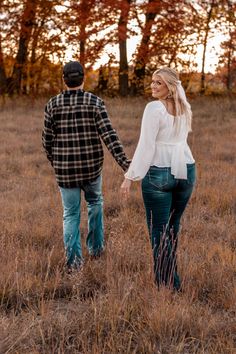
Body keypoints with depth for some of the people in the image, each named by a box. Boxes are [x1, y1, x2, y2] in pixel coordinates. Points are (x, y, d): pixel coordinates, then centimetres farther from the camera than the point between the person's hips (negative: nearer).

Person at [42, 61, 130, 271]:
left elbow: (48, 139, 2)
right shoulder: (95, 102, -7)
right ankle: (96, 246, 34)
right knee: (95, 201, 28)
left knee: (71, 214, 11)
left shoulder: (53, 104, -3)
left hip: (65, 168, 0)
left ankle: (74, 259, -3)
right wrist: (124, 162, -18)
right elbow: (109, 135, -16)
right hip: (91, 165, 0)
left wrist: (54, 161, 19)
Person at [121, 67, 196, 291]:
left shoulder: (154, 108, -11)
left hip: (159, 173, -7)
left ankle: (169, 285, 3)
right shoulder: (185, 108, 9)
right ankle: (168, 276, 29)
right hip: (186, 171, 7)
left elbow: (146, 146, -14)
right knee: (173, 228, 18)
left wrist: (130, 176, -11)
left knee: (159, 231, 1)